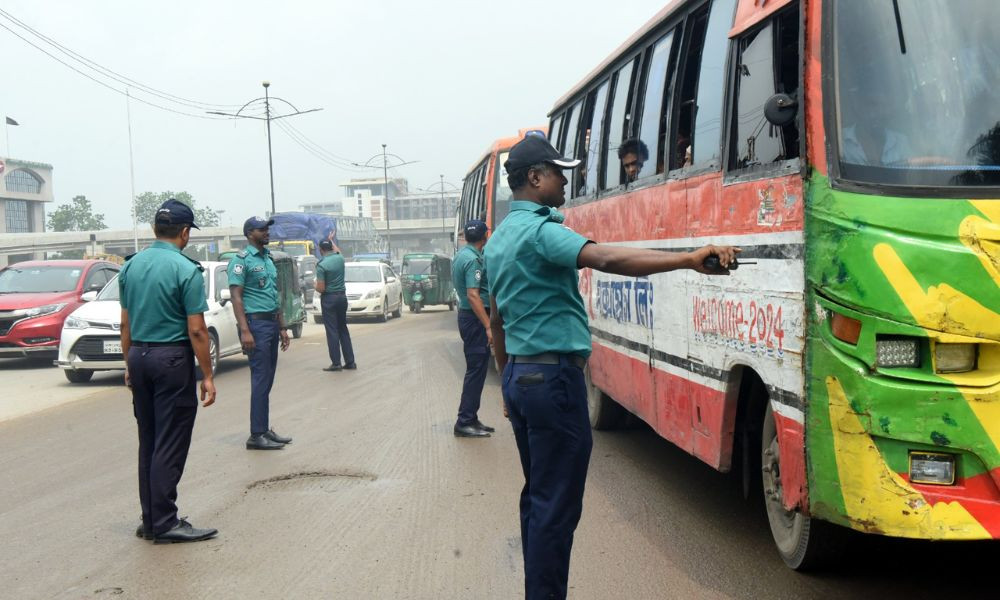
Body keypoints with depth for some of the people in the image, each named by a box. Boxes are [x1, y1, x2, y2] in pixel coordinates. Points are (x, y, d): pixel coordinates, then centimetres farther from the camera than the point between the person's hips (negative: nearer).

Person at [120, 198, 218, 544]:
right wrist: (207, 376, -9)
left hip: (139, 357, 7)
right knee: (170, 446, -2)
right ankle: (165, 524, 2)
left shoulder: (131, 266, 7)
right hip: (173, 359, -7)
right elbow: (196, 330, -14)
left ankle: (150, 521, 19)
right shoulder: (186, 270, -13)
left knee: (148, 443, 13)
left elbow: (126, 323, 12)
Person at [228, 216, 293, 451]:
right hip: (256, 323, -8)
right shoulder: (242, 259, -8)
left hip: (272, 323, 8)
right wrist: (244, 331, -21)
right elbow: (236, 296, -14)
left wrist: (282, 327, 20)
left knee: (267, 380, 11)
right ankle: (257, 435, -5)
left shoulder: (268, 258, 17)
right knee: (260, 380, -8)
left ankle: (265, 430, 17)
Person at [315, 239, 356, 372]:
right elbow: (337, 251, 28)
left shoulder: (321, 265, -16)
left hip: (329, 299, -6)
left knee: (332, 331, -3)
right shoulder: (340, 259, 2)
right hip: (342, 296, 6)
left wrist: (315, 285, 5)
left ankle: (336, 363, -4)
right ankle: (350, 362, 12)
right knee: (343, 329, 12)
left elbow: (321, 288, -17)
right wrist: (331, 241, 44)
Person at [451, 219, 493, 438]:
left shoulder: (461, 255, 12)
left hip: (467, 315, 10)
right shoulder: (474, 260, -18)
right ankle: (465, 422, -4)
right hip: (475, 318, -10)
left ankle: (470, 418, 19)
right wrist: (488, 327, -27)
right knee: (476, 369, -6)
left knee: (476, 368, 14)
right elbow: (473, 296, -24)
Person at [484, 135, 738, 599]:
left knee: (537, 495, 16)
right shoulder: (541, 230, -14)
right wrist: (691, 259, -38)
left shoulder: (498, 240, 15)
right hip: (553, 377, -10)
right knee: (557, 505, -5)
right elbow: (607, 259, -31)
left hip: (518, 375, 10)